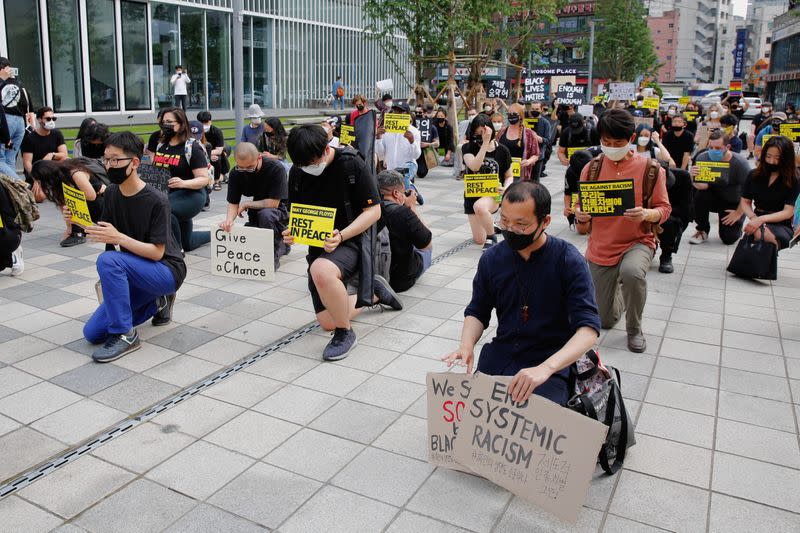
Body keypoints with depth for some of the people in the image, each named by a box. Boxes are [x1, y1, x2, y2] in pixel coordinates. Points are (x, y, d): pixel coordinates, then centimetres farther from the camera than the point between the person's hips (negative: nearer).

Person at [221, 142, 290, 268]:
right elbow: (233, 203, -6)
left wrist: (246, 204, -17)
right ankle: (281, 245, 16)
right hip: (256, 215, 6)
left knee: (265, 214, -38)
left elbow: (273, 203, -25)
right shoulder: (236, 173, -10)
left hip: (280, 212, -5)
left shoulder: (276, 168, -25)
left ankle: (273, 256, -16)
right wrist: (229, 220, -28)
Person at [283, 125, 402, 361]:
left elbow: (373, 210, -14)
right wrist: (291, 232, -13)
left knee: (321, 270, -41)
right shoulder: (297, 172, -1)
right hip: (319, 247, 7)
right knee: (327, 322, 7)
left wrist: (341, 236, -28)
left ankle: (345, 332, -18)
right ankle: (374, 291, 32)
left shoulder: (351, 165, -16)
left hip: (351, 242, -6)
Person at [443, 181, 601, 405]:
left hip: (552, 363, -4)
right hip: (499, 357, 4)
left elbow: (589, 329, -19)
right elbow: (477, 312, 13)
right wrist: (466, 346, -10)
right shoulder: (492, 259, 1)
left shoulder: (569, 261, -12)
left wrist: (545, 368, -35)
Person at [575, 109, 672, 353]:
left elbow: (664, 208, -4)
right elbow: (583, 217, 4)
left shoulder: (650, 169, -10)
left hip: (638, 242, -2)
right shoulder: (592, 168, -3)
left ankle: (634, 329, -9)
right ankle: (619, 289, 48)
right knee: (606, 320, 10)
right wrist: (581, 216, -20)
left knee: (632, 272, -40)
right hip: (600, 248, 3)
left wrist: (646, 214, -26)